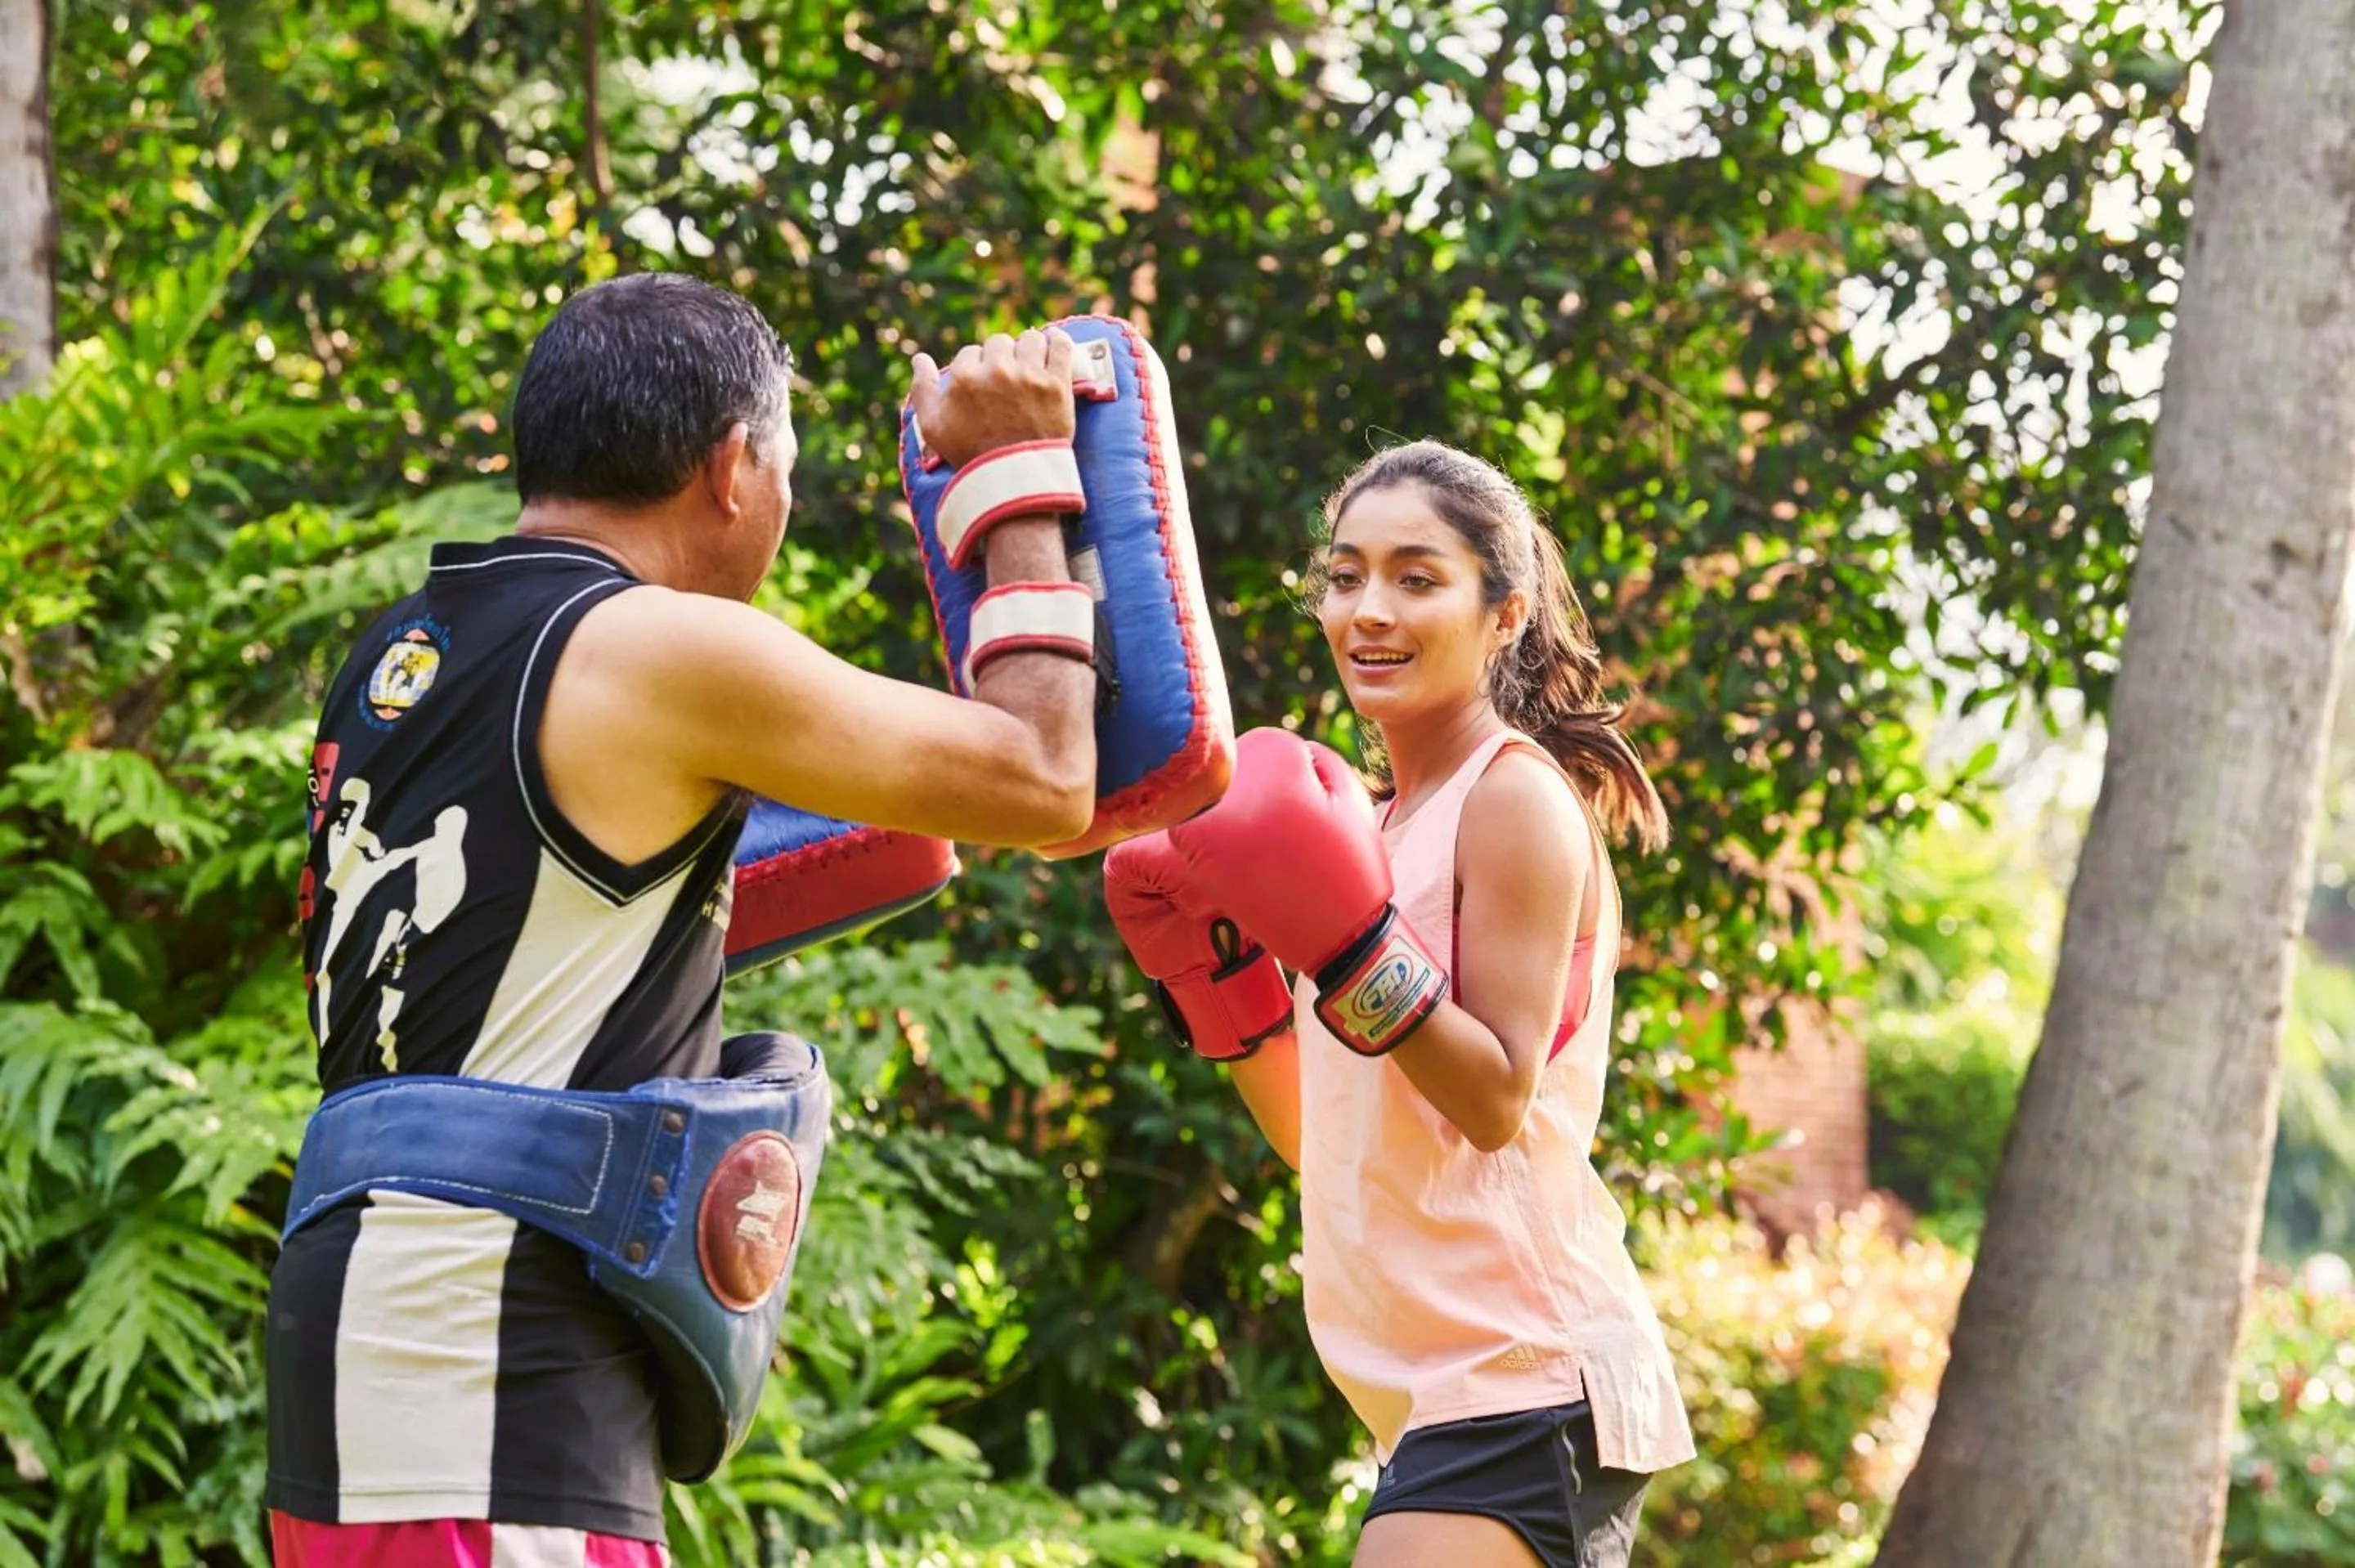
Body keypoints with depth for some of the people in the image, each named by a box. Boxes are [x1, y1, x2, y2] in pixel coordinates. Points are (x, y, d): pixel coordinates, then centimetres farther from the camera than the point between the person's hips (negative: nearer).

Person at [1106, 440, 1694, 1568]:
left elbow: (1497, 1097, -16)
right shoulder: (1386, 825, 16)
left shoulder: (1519, 797, -8)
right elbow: (1320, 1139, 17)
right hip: (1444, 1390, 10)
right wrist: (1212, 967, 8)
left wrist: (1346, 944, -24)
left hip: (1522, 1379, -10)